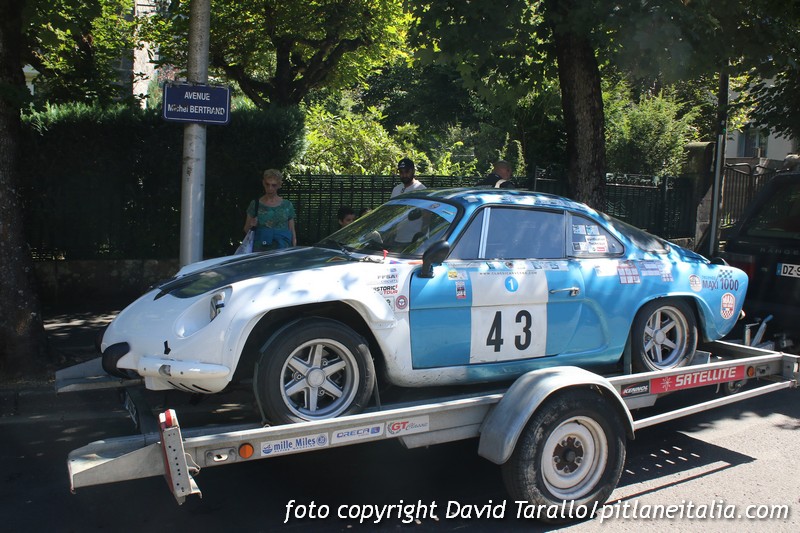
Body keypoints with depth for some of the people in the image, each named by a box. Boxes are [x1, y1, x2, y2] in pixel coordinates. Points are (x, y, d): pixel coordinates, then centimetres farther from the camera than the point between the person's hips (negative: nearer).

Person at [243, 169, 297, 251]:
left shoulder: (287, 205, 5)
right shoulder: (255, 205, 4)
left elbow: (292, 232, 9)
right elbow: (246, 230, 12)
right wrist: (251, 225, -8)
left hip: (283, 251, 0)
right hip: (260, 251, 0)